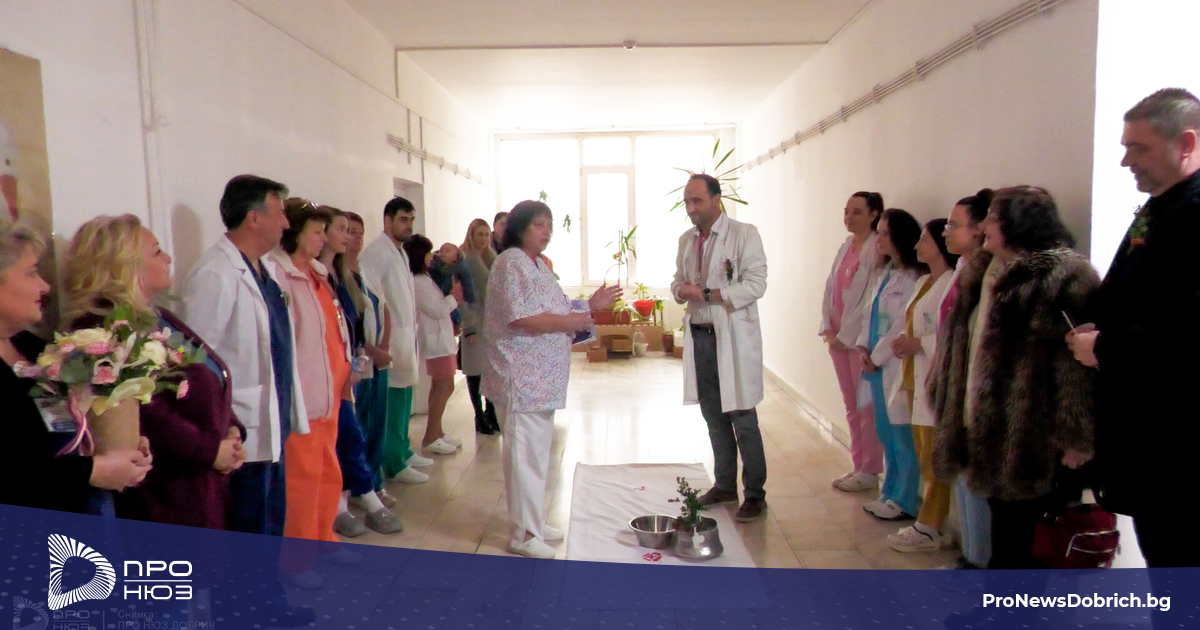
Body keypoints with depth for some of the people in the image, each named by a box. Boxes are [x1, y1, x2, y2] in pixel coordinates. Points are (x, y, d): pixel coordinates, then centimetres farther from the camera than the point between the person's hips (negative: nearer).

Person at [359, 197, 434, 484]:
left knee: (404, 398, 15)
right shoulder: (376, 253, -12)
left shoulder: (400, 253, 17)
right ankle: (395, 465, 4)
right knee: (394, 399, -4)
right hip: (389, 340, -9)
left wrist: (412, 328, 14)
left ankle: (404, 451, 27)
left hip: (406, 336, 9)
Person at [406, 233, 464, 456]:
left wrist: (452, 297, 2)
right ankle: (430, 438, -3)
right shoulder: (418, 283, -18)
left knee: (439, 387, 14)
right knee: (445, 387, -8)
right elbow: (437, 310, -17)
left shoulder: (425, 279, 14)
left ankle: (436, 432, 23)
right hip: (436, 340, -10)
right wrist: (453, 297, -3)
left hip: (441, 339, 10)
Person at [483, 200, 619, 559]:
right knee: (525, 454, -4)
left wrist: (590, 305, 8)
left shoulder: (538, 265, 17)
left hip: (542, 378, 10)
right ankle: (523, 534, 6)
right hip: (521, 378, -10)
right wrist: (569, 322, -16)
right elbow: (521, 318, -23)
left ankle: (533, 522, 28)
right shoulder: (511, 263, -13)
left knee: (538, 452, 16)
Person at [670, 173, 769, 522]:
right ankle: (725, 484, 27)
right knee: (713, 416, 13)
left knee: (742, 418, -2)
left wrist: (706, 293, -19)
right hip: (698, 336, 6)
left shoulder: (744, 234, -7)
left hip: (733, 337, -6)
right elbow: (678, 281, 22)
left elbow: (755, 284, -15)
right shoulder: (686, 240, 13)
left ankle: (755, 493, 10)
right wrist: (681, 290, -3)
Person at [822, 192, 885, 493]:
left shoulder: (876, 250, -12)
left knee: (866, 407, 1)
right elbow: (830, 290, 12)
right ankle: (858, 465, 23)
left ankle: (870, 471, 12)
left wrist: (845, 336, -14)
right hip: (837, 338, 8)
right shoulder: (846, 247, 13)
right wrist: (828, 329, 1)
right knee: (851, 406, 13)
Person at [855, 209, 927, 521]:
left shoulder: (913, 278, -13)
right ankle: (891, 493, 26)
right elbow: (868, 314, 15)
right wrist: (863, 347, 2)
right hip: (876, 364, 9)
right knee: (886, 433, 15)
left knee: (903, 434, 0)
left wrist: (877, 356, -10)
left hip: (897, 365, -9)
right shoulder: (885, 274, 15)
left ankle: (905, 501, 12)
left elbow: (903, 326, -16)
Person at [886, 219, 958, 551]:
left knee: (935, 459, 0)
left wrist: (918, 344, -18)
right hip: (915, 380, 10)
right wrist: (904, 342, 5)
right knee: (924, 457, 14)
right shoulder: (924, 282, 16)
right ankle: (930, 521, 24)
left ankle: (930, 527, 10)